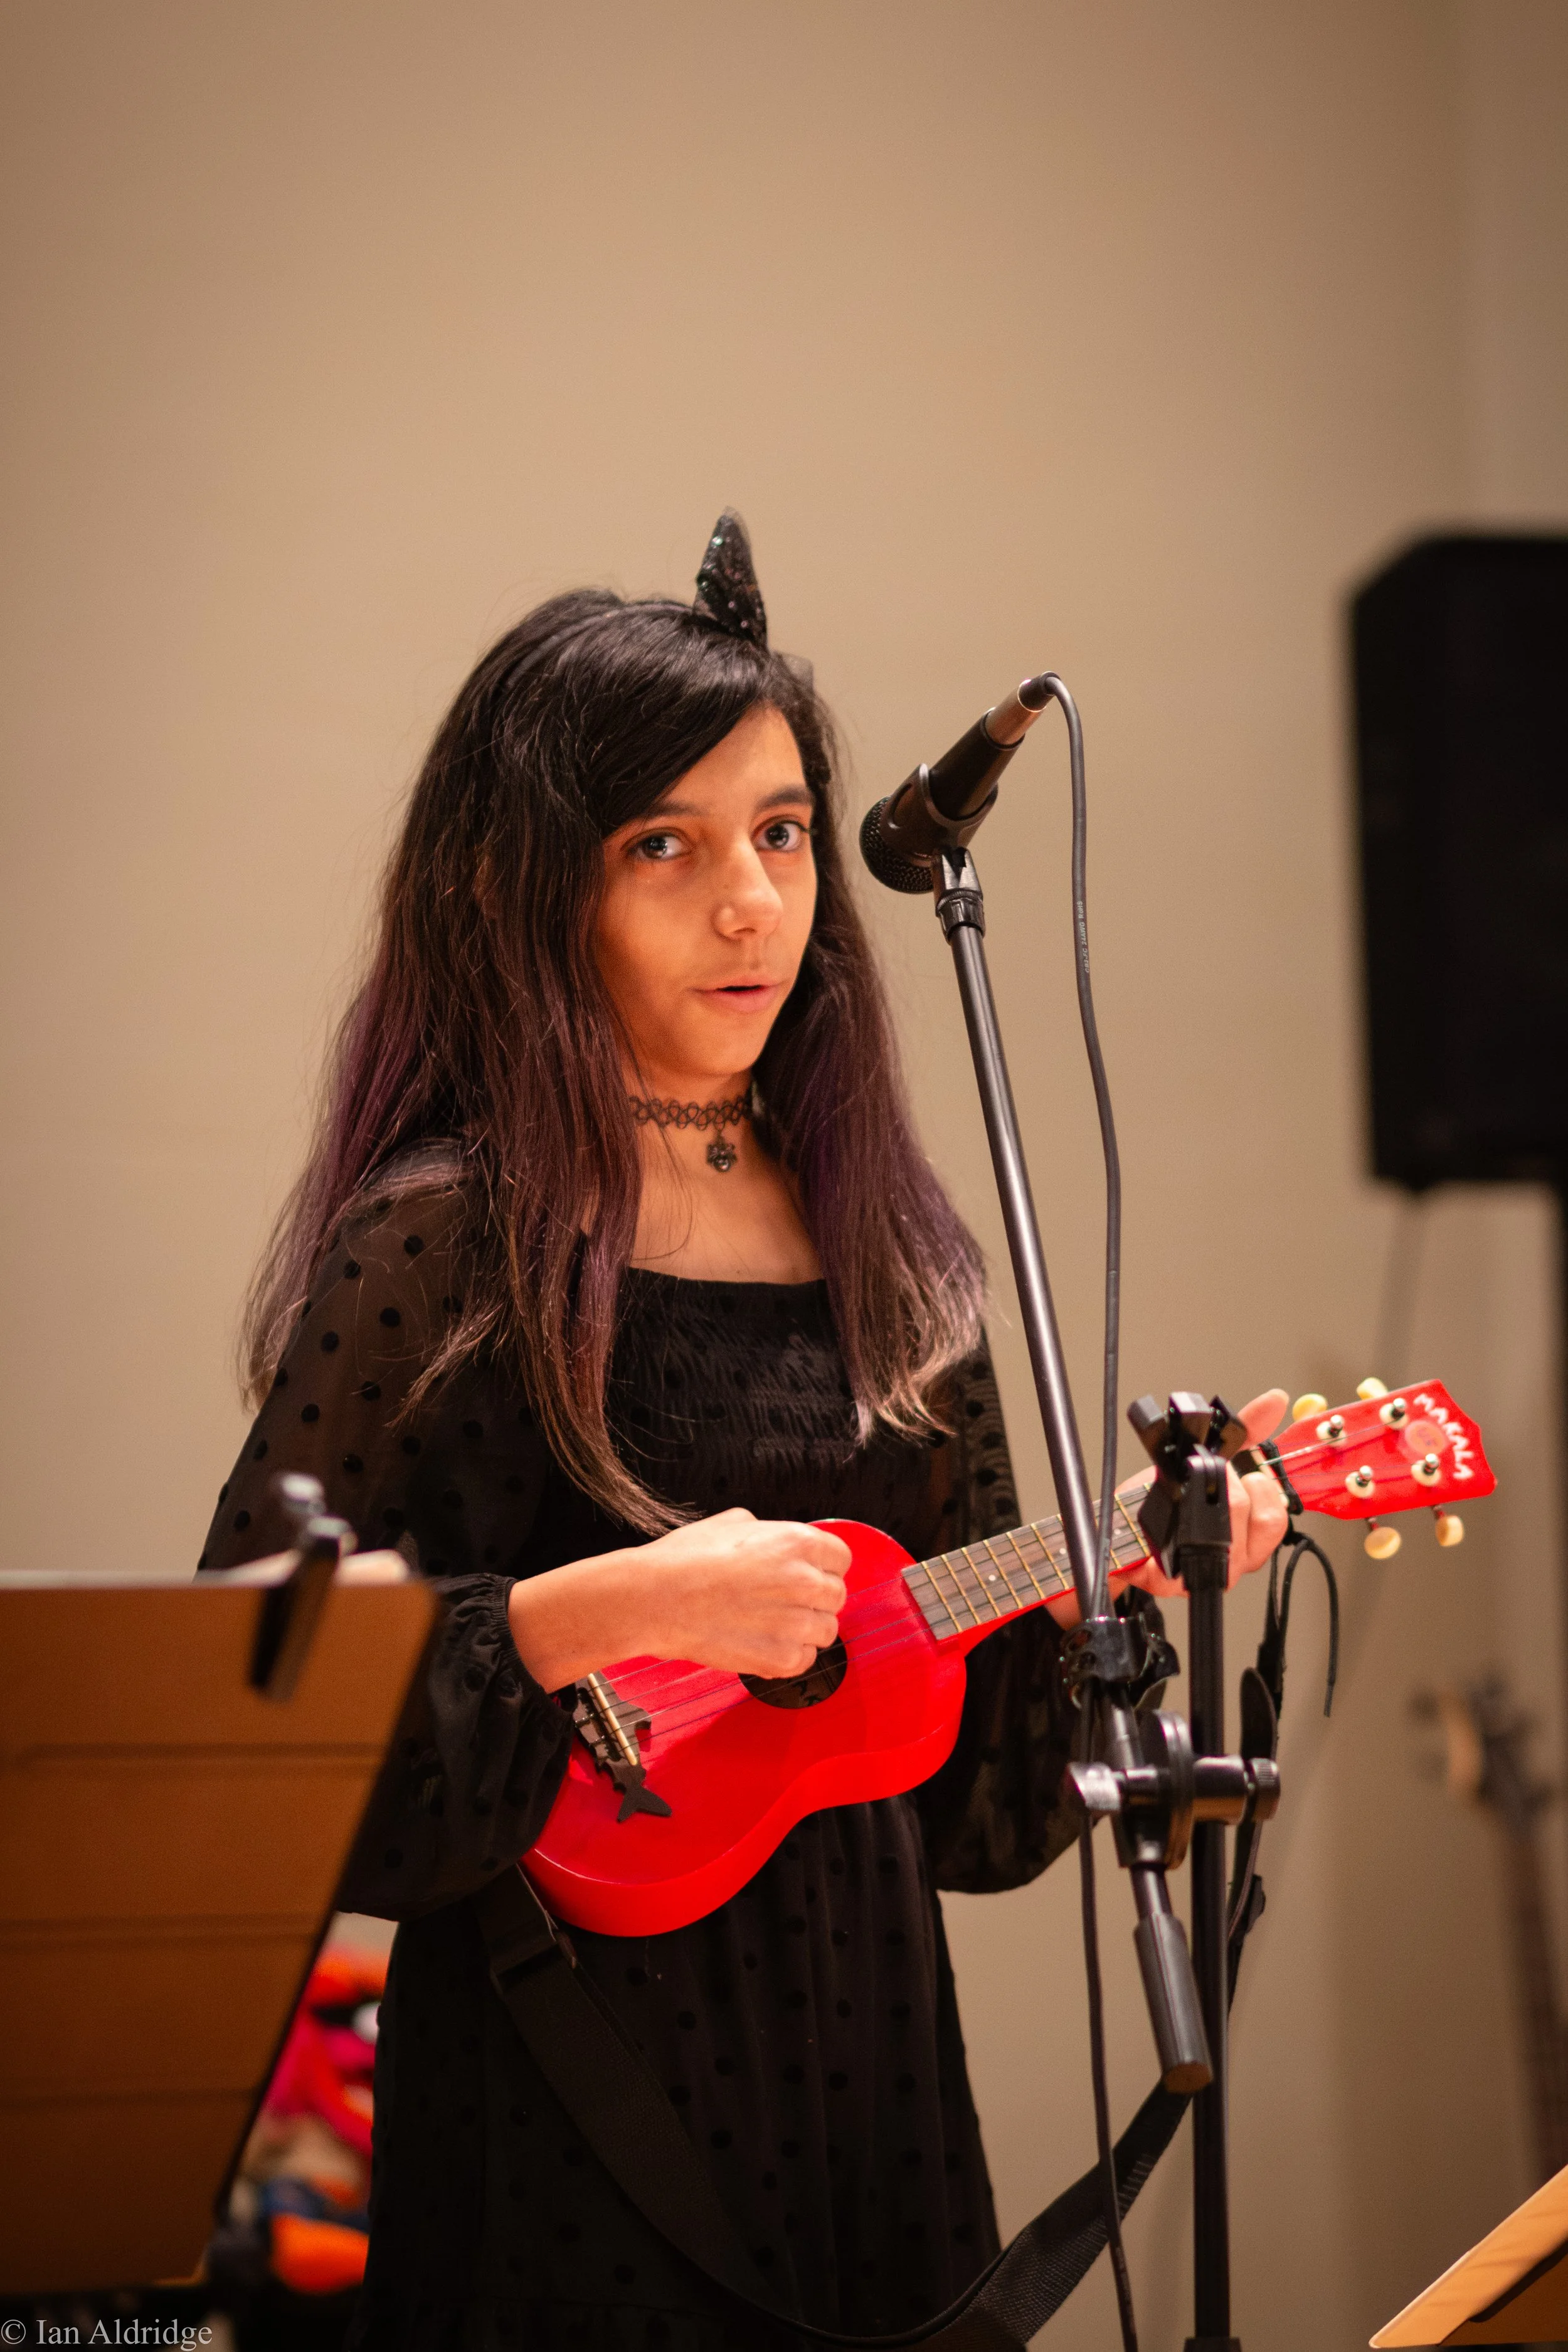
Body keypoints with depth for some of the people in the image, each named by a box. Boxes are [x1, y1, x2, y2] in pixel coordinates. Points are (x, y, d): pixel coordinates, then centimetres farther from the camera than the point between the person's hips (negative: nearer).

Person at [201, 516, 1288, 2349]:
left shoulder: (883, 1250, 8)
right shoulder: (445, 1248, -11)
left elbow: (966, 1790, 12)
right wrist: (605, 1613, -22)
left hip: (871, 2049, 6)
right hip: (571, 2096, -6)